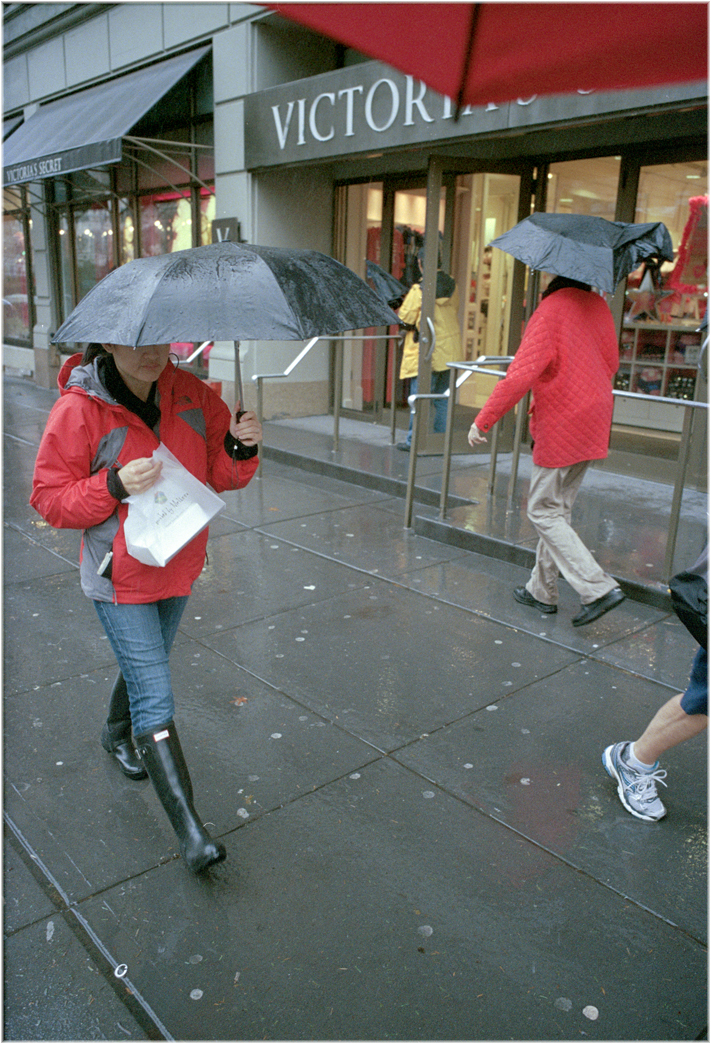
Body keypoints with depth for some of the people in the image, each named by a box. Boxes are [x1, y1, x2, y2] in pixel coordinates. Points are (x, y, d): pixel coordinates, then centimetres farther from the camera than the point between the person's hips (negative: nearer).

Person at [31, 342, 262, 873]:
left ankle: (117, 735, 57)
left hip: (178, 567, 6)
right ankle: (189, 829, 1)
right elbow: (49, 499, -11)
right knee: (155, 698, -7)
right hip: (120, 577, -5)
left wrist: (240, 448, -18)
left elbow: (218, 473, 4)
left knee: (145, 666, 26)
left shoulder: (190, 394, -4)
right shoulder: (78, 409, -17)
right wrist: (115, 486, -27)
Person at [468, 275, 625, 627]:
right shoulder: (598, 306, 8)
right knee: (559, 508, 16)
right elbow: (610, 363, 18)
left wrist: (482, 421, -17)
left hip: (560, 428, -8)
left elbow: (521, 374, -23)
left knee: (544, 511, 2)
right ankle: (542, 591, 25)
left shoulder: (550, 311, -17)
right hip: (593, 423, 8)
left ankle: (598, 589, -4)